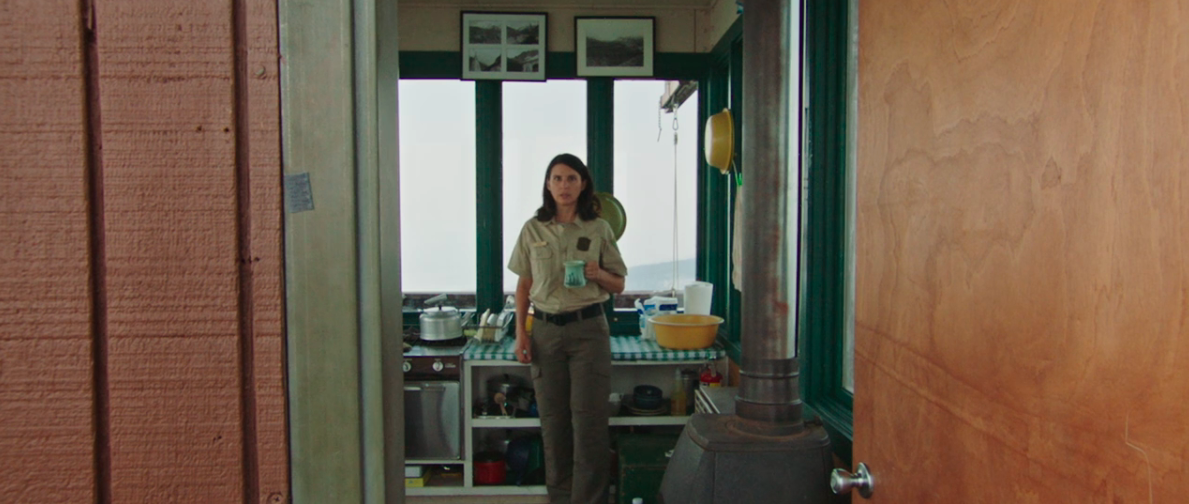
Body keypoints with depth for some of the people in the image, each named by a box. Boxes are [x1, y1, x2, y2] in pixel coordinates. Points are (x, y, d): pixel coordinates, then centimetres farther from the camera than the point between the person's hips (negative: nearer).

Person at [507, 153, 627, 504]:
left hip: (588, 329, -1)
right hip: (545, 329, 2)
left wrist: (599, 275, -14)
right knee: (553, 418, 7)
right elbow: (523, 285, 8)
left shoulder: (599, 229, 1)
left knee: (589, 418, -3)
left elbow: (619, 285, 7)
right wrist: (520, 333, 1)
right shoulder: (533, 229, 4)